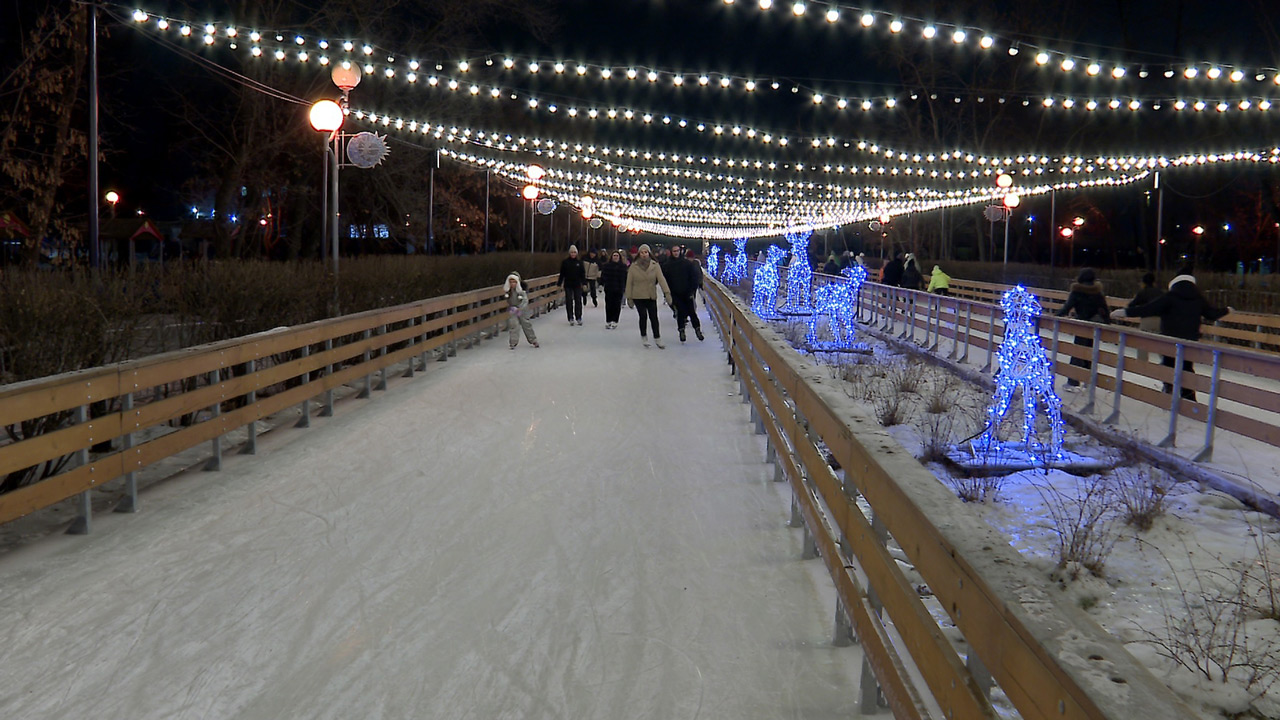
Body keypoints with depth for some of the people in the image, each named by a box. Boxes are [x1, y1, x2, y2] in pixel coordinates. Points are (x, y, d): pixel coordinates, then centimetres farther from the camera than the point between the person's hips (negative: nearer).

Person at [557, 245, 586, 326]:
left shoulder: (579, 262, 2)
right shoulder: (565, 262, -1)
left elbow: (583, 273, 4)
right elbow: (562, 274, 2)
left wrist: (584, 283, -2)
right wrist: (559, 283, 0)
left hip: (577, 285, 1)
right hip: (568, 285, -1)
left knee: (578, 301, 1)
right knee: (569, 301, 2)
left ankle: (578, 318, 10)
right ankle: (571, 318, 9)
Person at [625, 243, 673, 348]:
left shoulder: (655, 265, -4)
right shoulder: (634, 266, -7)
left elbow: (661, 279, -12)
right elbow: (629, 283, -2)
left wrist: (667, 293, -23)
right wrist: (629, 298, -2)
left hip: (651, 296, 2)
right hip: (638, 297, -1)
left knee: (654, 317, 5)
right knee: (643, 316, -4)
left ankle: (657, 339, 17)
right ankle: (644, 336, 18)